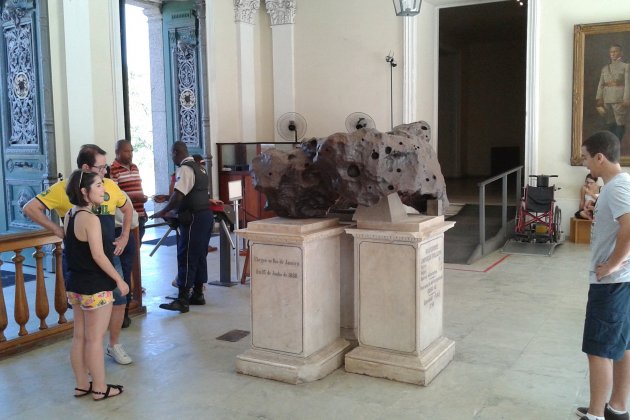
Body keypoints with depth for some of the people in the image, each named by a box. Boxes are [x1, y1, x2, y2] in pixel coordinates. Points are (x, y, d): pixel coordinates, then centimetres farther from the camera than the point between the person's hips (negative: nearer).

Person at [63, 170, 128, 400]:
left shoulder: (69, 215, 6)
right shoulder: (91, 219, -20)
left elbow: (72, 249, 12)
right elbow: (98, 255, -22)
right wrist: (119, 280, -14)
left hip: (74, 283, 8)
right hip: (95, 287, -8)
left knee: (79, 336, 15)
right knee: (94, 339, 2)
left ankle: (82, 385, 27)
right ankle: (100, 388, 14)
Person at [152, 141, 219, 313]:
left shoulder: (185, 169, -14)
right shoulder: (199, 168, 16)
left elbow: (178, 196, -22)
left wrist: (163, 212, -11)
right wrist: (167, 198, 30)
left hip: (193, 219, -9)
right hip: (205, 214, 9)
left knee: (186, 258, -6)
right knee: (199, 256, 13)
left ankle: (182, 300, -5)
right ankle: (198, 294, 20)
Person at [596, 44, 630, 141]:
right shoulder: (605, 68, 16)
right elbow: (600, 85, 11)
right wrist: (599, 99, 1)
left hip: (619, 99, -4)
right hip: (607, 100, 4)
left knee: (620, 123, -4)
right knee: (609, 123, 7)